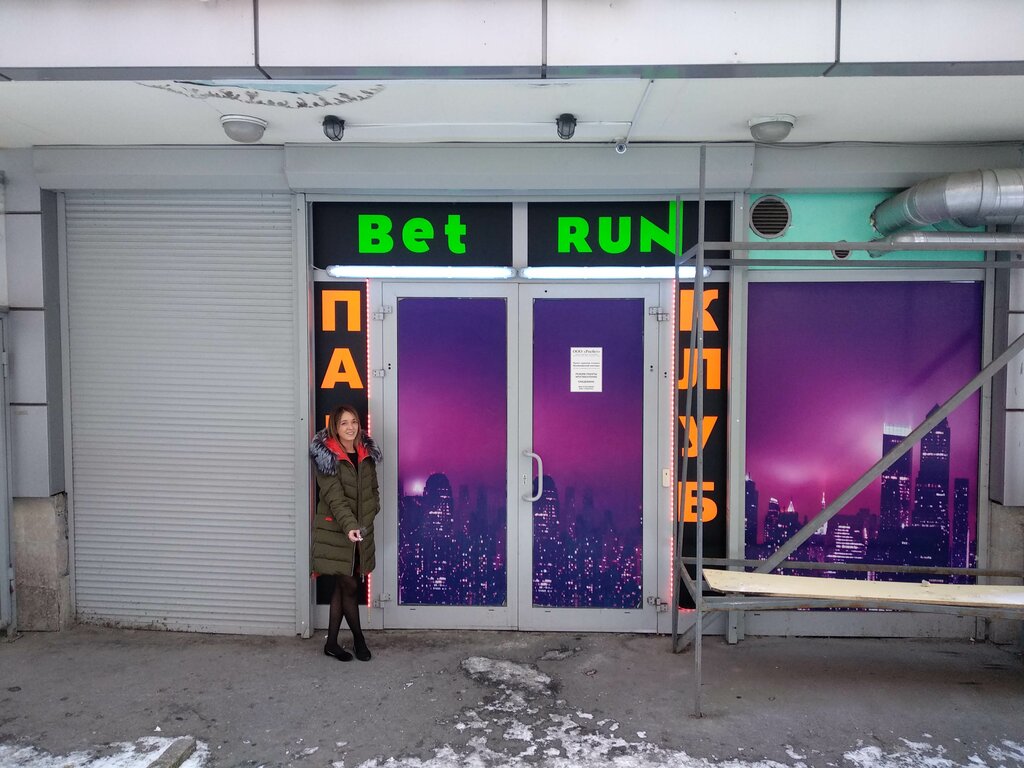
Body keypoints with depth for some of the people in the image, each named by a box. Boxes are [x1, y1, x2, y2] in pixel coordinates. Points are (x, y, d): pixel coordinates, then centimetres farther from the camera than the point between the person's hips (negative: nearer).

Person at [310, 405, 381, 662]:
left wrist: (367, 518, 0)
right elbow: (334, 496, -21)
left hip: (362, 530, 5)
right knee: (350, 586, -1)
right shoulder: (326, 456, -11)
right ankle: (359, 639, 19)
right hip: (335, 531, -5)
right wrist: (349, 526, -32)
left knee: (342, 586, 12)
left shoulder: (366, 454, 6)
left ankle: (332, 643, 22)